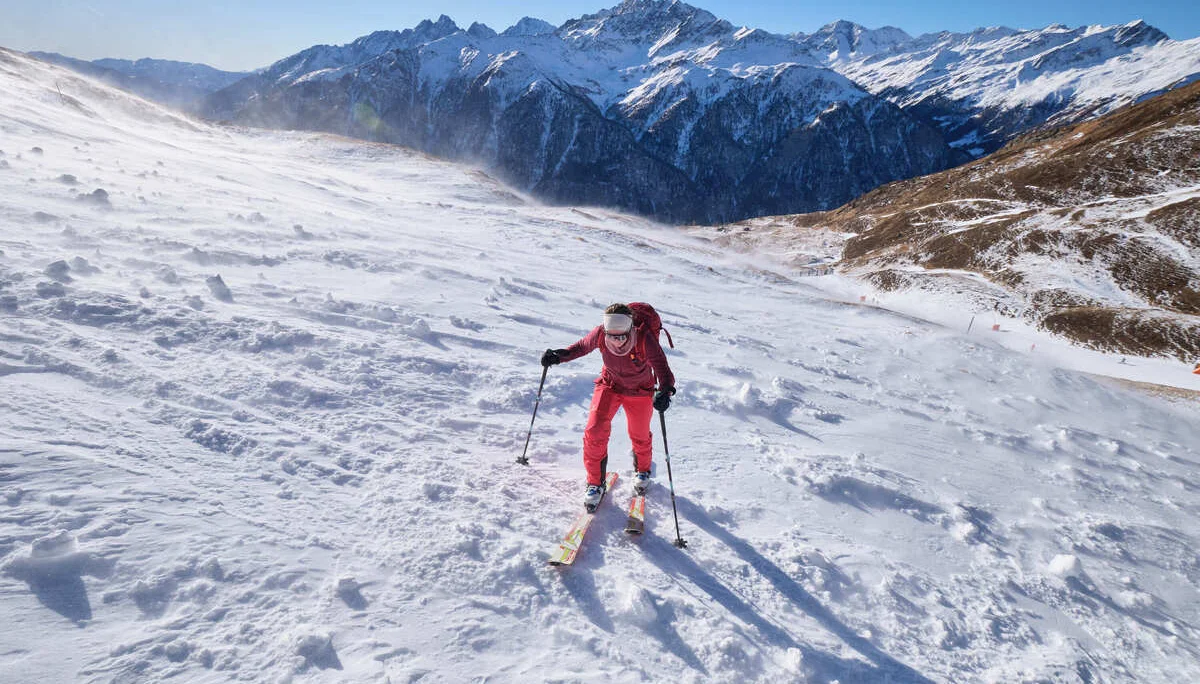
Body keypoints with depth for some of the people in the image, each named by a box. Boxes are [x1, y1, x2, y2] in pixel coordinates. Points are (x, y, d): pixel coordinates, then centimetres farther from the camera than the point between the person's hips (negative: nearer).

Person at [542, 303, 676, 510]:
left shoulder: (644, 340, -36)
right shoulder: (600, 334, -27)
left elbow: (661, 366, -43)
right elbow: (582, 346, -5)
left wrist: (665, 391, -63)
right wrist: (559, 356, -19)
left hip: (640, 391, -1)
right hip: (609, 385, 1)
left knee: (640, 435, 16)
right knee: (595, 431, -14)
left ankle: (643, 471, 51)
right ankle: (595, 482, 9)